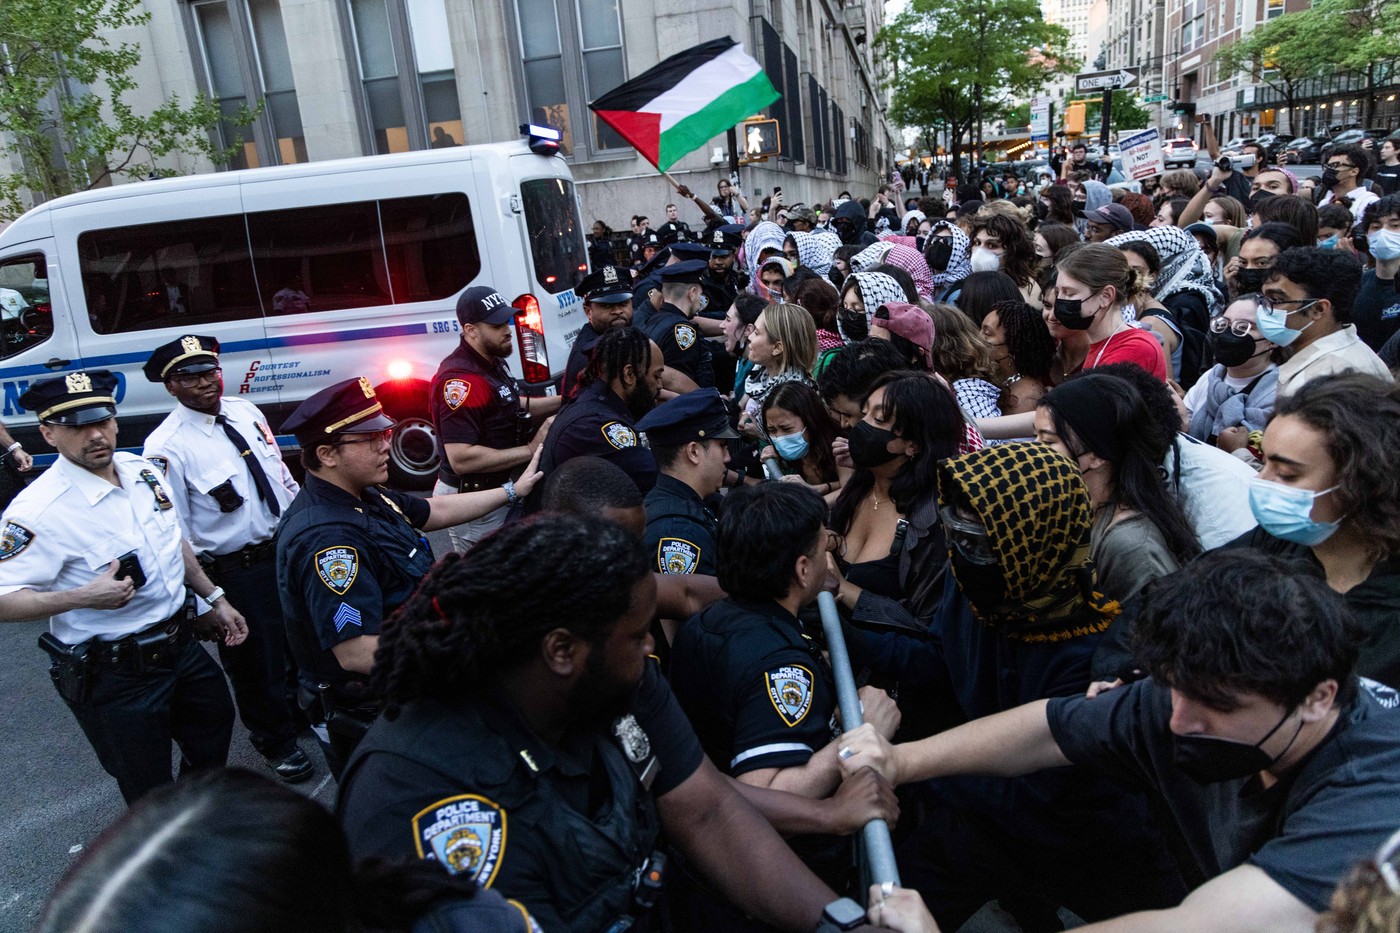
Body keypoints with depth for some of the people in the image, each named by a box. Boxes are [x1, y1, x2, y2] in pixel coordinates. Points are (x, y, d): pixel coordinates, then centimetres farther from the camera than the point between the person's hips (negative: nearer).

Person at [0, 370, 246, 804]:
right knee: (152, 798, 8)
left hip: (181, 643, 7)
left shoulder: (143, 470, -1)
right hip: (114, 676, -7)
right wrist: (82, 598, -35)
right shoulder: (39, 510, -24)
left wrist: (214, 599, 15)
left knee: (215, 722, 28)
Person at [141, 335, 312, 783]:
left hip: (289, 548, 6)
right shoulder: (167, 447, -19)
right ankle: (275, 741, 38)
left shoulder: (246, 411, 0)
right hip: (234, 573, -6)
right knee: (256, 660, 12)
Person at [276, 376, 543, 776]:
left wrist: (513, 490, 21)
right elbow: (356, 653, -35)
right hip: (370, 719, -10)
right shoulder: (325, 537, -31)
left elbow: (435, 511, 18)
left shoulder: (366, 497, 2)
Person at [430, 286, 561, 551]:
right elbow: (461, 458, -32)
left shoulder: (491, 362, 5)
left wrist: (562, 401, 9)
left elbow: (510, 407, 23)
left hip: (499, 489, 10)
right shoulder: (461, 379, -26)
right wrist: (530, 451, -25)